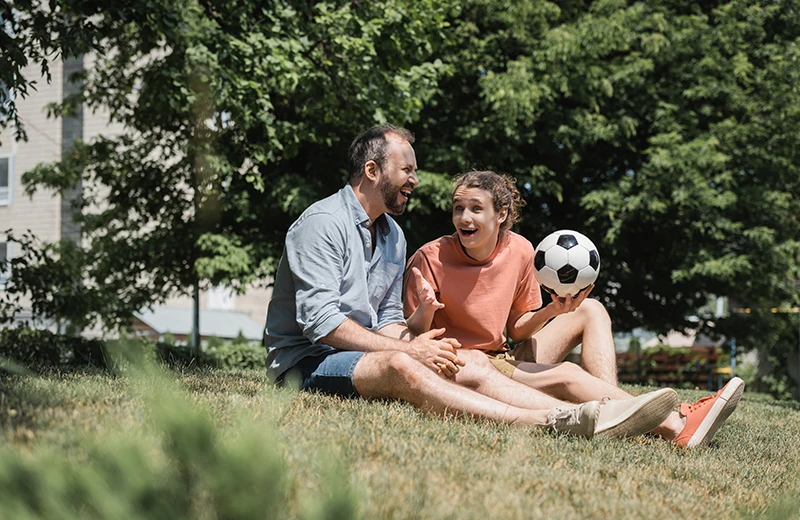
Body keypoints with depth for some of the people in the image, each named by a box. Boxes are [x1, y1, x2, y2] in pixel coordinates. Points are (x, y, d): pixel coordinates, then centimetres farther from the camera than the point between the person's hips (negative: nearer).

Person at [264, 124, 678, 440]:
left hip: (363, 354, 9)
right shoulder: (323, 223, -10)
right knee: (399, 367, -37)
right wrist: (408, 348, -19)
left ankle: (586, 418, -31)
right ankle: (546, 423, -53)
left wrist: (415, 345, -6)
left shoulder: (392, 235, 19)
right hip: (306, 361, -9)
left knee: (472, 363, -12)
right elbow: (319, 321, -19)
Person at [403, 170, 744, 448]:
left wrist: (553, 311, -9)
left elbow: (516, 330, 10)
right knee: (566, 375, -27)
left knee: (590, 311, 1)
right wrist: (425, 310, -32)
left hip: (505, 360, 7)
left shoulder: (519, 251, 1)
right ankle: (676, 428, -31)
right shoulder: (430, 259, -14)